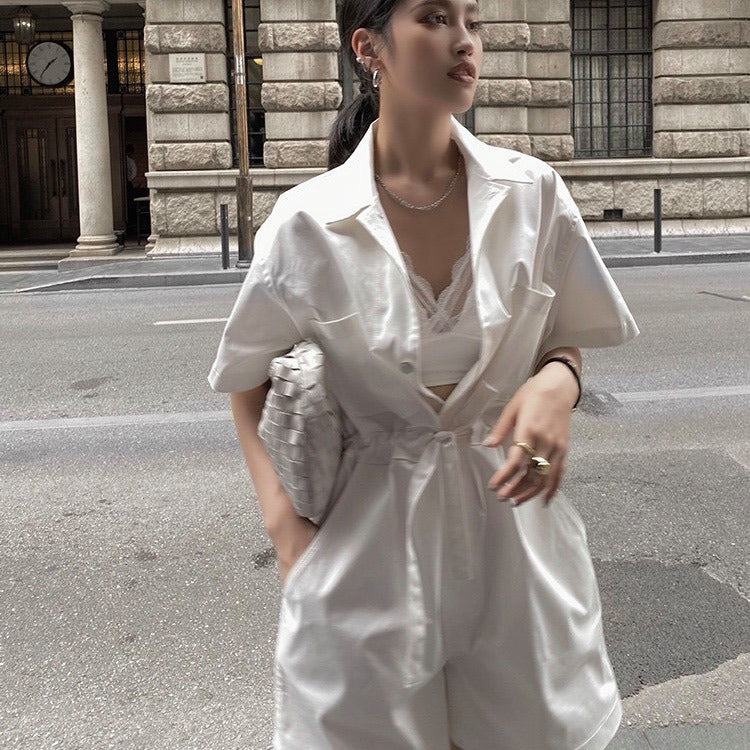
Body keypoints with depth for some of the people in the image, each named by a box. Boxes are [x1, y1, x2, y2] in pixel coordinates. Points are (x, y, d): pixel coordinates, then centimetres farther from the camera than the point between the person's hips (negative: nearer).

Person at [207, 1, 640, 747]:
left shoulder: (533, 193, -6)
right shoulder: (307, 222, -10)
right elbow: (250, 380, 4)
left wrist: (558, 383, -14)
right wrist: (285, 522, -7)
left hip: (510, 514, 2)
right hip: (367, 539, -1)